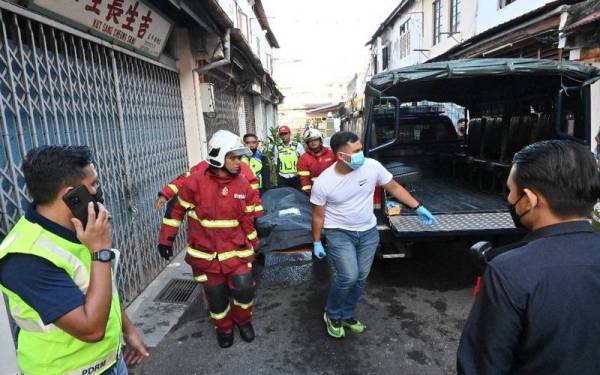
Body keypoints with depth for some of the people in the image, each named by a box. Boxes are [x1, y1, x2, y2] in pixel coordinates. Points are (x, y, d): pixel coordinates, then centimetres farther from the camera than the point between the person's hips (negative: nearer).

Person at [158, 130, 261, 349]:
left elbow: (247, 220, 5)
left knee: (244, 287, -11)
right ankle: (224, 327, 39)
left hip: (235, 249, 1)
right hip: (205, 253, -1)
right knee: (216, 295, 9)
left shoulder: (243, 185, -4)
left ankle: (243, 320, 23)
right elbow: (178, 210, 0)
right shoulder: (195, 183, -13)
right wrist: (166, 238, 4)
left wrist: (253, 244, 10)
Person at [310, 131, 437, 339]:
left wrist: (418, 207, -1)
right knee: (349, 276, -13)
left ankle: (346, 315, 33)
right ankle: (332, 316, 15)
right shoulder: (323, 183, -20)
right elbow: (318, 215, -6)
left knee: (361, 278, 10)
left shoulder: (372, 166, -15)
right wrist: (317, 242, -1)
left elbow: (394, 187, 0)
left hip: (368, 232, 4)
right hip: (339, 233, -3)